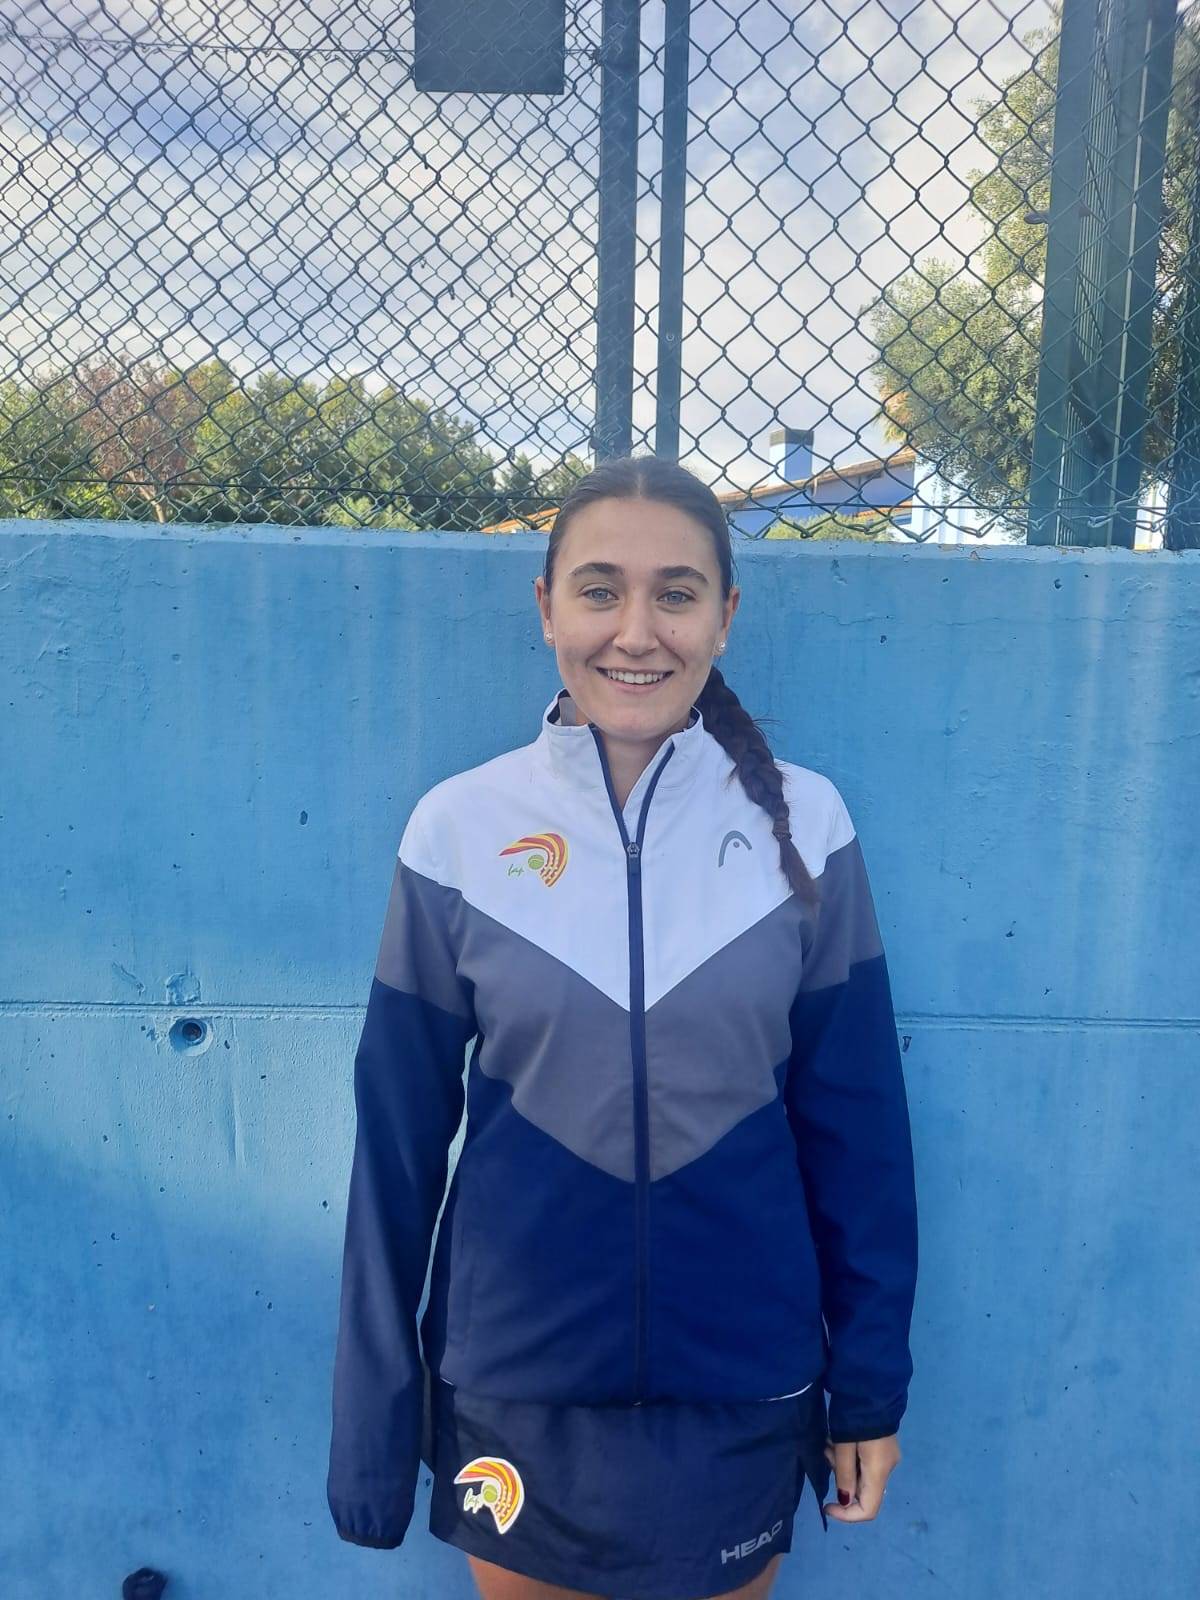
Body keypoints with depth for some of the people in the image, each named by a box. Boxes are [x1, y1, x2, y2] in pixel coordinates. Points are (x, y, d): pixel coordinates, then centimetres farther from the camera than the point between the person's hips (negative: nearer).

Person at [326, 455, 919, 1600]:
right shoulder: (459, 828, -10)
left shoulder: (803, 821, -9)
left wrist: (872, 1387, 3)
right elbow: (398, 1135, -4)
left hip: (743, 1380, 1)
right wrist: (373, 1425, 1)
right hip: (513, 1382, 0)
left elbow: (855, 1122, -2)